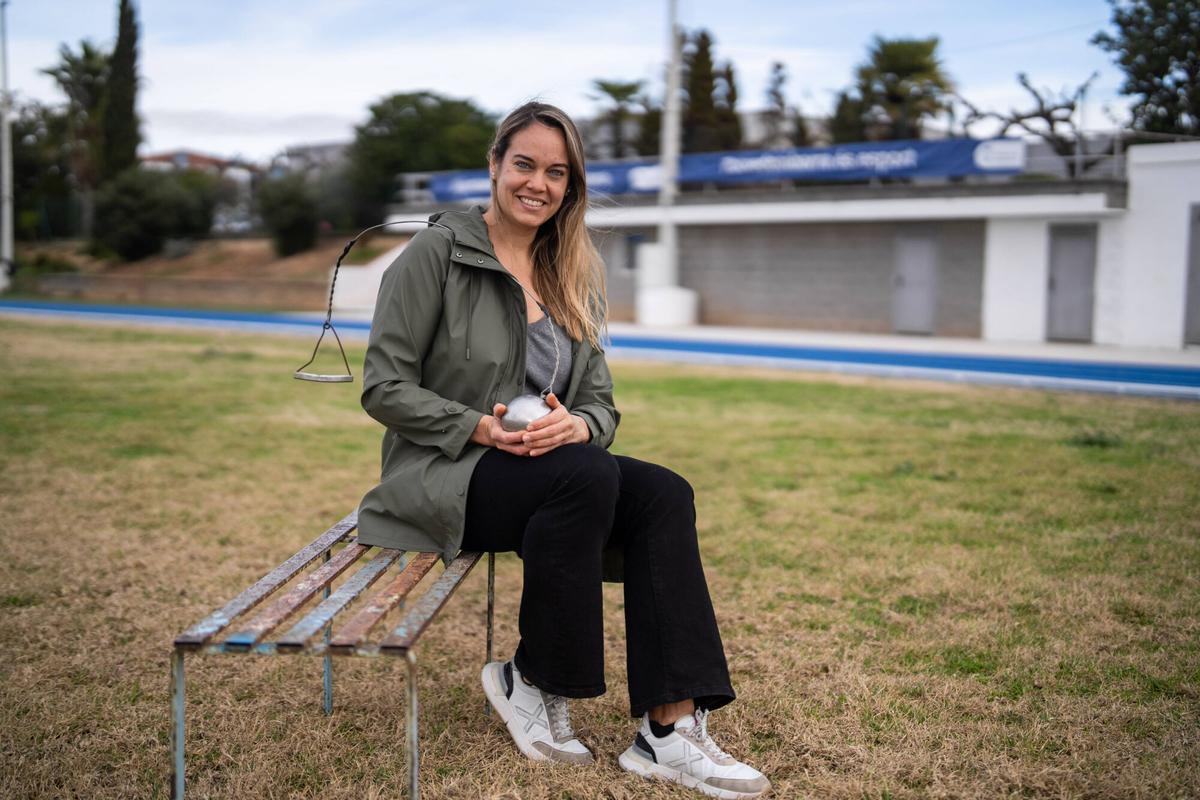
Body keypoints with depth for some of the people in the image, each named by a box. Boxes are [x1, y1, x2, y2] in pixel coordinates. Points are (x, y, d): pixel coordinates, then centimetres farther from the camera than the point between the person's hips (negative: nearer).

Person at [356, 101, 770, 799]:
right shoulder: (437, 252, -4)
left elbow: (602, 402, 10)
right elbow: (384, 387, -8)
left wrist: (575, 425, -15)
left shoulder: (572, 276, 13)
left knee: (664, 494, -22)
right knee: (586, 478, -34)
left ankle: (670, 729, -24)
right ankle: (530, 682, -13)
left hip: (552, 463, 6)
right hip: (443, 474, -6)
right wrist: (481, 428, -21)